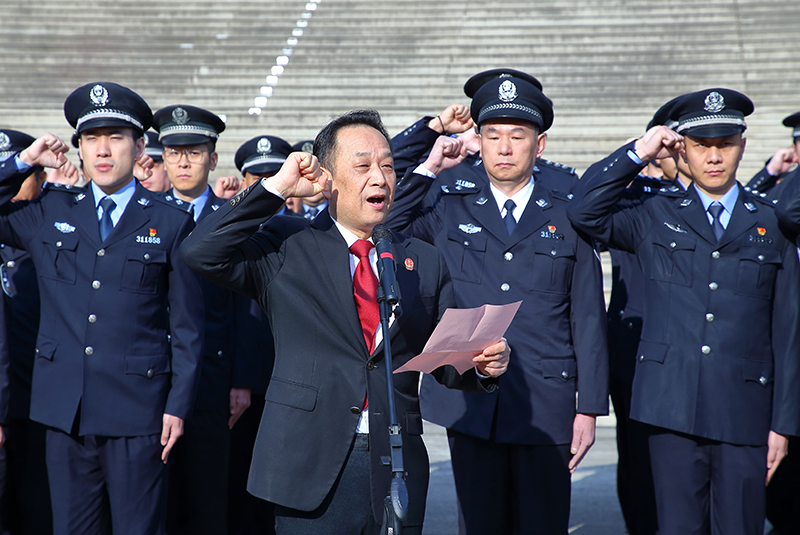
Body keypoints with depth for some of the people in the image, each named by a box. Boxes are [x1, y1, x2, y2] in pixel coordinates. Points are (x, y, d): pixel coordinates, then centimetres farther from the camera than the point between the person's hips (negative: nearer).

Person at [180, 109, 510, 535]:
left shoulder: (425, 262, 12)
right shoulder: (287, 248, 4)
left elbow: (446, 364, 14)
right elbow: (200, 253, -10)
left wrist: (483, 365, -9)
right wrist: (276, 188, -8)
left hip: (396, 469, 3)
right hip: (310, 468, -3)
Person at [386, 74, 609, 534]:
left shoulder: (569, 220, 6)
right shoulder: (451, 213, 10)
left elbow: (589, 321, 5)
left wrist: (590, 408, 0)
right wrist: (430, 169, 0)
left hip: (546, 409, -1)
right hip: (469, 406, 1)